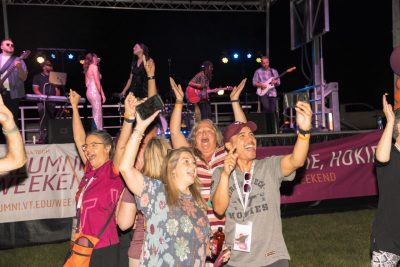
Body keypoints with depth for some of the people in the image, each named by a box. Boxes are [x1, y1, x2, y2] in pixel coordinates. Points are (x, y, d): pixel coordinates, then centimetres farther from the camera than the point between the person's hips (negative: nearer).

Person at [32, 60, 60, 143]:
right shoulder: (37, 77, 12)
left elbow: (57, 89, 19)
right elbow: (35, 89, 2)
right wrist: (43, 96, -14)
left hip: (52, 101, 4)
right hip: (42, 101, -4)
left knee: (51, 118, 0)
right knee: (44, 115, -21)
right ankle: (43, 137, -24)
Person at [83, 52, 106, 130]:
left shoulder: (88, 68, 18)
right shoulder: (94, 66, -7)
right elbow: (97, 82, -14)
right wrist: (102, 94, -12)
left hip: (89, 91, 9)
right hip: (94, 92, -9)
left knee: (95, 114, 13)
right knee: (97, 114, -9)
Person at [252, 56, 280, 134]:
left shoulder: (274, 71, 14)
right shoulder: (258, 71, 6)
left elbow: (279, 82, 14)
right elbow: (254, 82, 3)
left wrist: (275, 82, -9)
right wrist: (261, 85, -14)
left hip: (272, 93, 2)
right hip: (263, 93, -2)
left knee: (273, 111, -4)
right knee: (266, 108, -19)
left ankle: (275, 129, 3)